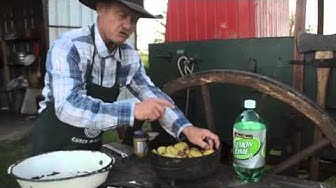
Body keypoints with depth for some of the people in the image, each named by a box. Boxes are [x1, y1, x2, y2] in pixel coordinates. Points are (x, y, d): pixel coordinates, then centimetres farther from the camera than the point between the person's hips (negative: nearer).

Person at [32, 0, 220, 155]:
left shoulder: (130, 57, -6)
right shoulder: (68, 47, -24)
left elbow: (151, 94, 0)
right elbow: (67, 106, -36)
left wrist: (186, 128, -14)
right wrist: (134, 110, -41)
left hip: (93, 145, 6)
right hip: (54, 144, -5)